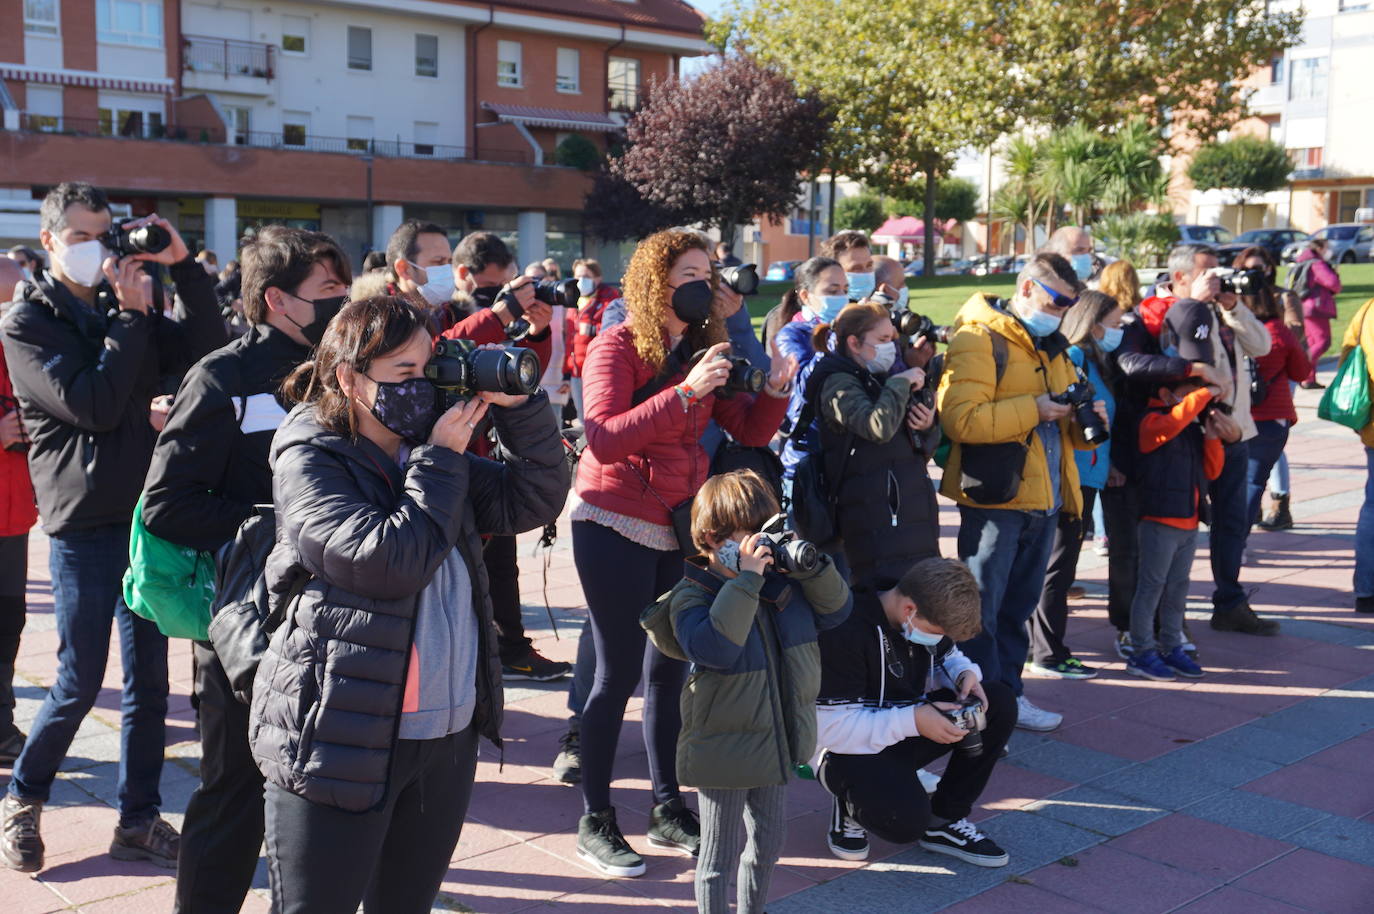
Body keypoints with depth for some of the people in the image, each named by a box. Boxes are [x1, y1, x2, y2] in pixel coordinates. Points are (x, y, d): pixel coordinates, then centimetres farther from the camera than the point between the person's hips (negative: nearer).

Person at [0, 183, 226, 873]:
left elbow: (207, 351, -1)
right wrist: (130, 317, -13)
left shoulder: (123, 307, 12)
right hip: (83, 522, -5)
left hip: (144, 514, 5)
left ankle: (138, 818, 19)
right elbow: (93, 407, -17)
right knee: (79, 684, 2)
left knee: (148, 678, 8)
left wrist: (184, 267, -8)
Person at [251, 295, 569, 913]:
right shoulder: (308, 461, -10)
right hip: (342, 741, -7)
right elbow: (391, 561, -22)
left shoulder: (424, 453, 11)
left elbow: (534, 500, 7)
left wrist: (518, 407, -5)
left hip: (448, 735, 7)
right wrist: (440, 460, -13)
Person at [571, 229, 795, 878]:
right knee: (619, 674, -3)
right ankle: (594, 822, 9)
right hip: (615, 525, -6)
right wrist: (684, 392, -32)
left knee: (668, 669, 10)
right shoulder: (618, 346, -10)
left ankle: (667, 808, 22)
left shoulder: (703, 348, 9)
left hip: (677, 528, 6)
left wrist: (775, 390, -15)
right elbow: (603, 437, -25)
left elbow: (751, 431, 5)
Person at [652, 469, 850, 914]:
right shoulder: (691, 594, -18)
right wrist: (746, 579, -35)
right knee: (719, 853, 8)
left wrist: (810, 565, -12)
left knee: (768, 841, 23)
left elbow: (836, 610, 4)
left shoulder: (782, 582, 2)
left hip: (777, 741, 7)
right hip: (723, 750, -7)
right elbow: (713, 646, -35)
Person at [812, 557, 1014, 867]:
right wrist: (913, 721, -33)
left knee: (1000, 702, -13)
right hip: (850, 749, -8)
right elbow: (831, 728, -28)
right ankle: (852, 806, 2)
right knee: (906, 821, -35)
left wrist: (966, 674, -12)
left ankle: (946, 819, -2)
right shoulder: (844, 632, -29)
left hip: (906, 731, 8)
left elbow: (947, 658, 14)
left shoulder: (928, 615, -6)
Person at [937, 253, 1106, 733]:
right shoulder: (978, 341, -10)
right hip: (995, 496, -8)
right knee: (981, 608, -1)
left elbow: (1069, 430, 23)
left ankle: (1007, 693, 29)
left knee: (1019, 604, 17)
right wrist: (1033, 409, -21)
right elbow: (960, 418, -23)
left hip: (1045, 497, 8)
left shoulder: (1054, 347, 18)